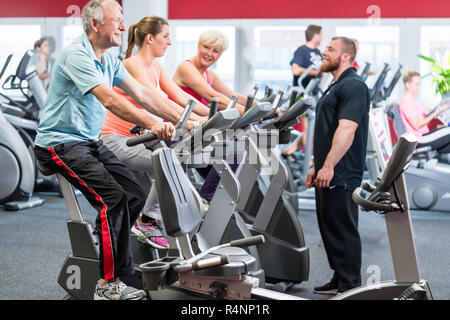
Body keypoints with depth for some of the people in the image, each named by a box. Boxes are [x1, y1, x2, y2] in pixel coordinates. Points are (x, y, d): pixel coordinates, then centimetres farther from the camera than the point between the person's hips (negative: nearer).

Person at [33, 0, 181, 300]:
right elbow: (110, 100, -31)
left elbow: (141, 93, 8)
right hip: (60, 143, -9)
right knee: (113, 198, -21)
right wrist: (153, 124, -40)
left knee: (135, 195, 1)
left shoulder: (109, 59, 10)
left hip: (90, 141, 9)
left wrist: (181, 119, -1)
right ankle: (109, 285, -14)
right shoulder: (77, 55, -19)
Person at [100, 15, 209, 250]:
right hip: (116, 140, -9)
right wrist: (195, 119, -33)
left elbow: (181, 97, 5)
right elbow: (158, 101, -27)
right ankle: (147, 221, -13)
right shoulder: (132, 65, -16)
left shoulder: (155, 67, 10)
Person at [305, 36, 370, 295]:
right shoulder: (336, 87, 20)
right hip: (327, 174, 10)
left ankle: (350, 288, 2)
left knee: (343, 229, -5)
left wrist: (328, 166, -27)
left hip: (340, 175, -10)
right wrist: (317, 166, 23)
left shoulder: (353, 86, -13)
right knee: (330, 228, 14)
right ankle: (339, 280, 23)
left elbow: (346, 129, -24)